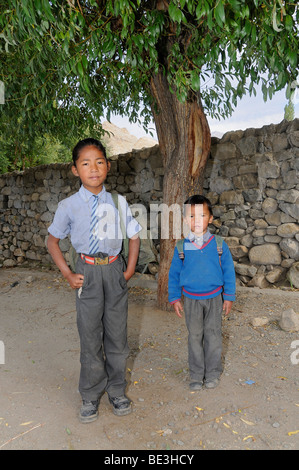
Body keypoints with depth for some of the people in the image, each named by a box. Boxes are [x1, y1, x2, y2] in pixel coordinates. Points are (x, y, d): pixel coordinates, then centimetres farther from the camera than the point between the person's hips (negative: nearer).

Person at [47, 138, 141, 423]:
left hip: (114, 270, 2)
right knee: (90, 337, 8)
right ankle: (91, 396, 28)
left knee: (117, 334, 11)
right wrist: (67, 274, 0)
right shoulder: (68, 206, -4)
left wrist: (129, 271, 3)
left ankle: (117, 391, 31)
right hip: (87, 272, -1)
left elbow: (133, 237, 11)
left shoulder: (118, 202, 1)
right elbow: (52, 241, 8)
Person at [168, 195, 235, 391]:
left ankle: (213, 373, 28)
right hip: (191, 299, 1)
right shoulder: (182, 247, -6)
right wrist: (175, 298, 2)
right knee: (195, 336, 11)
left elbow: (229, 271, 1)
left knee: (213, 335, 11)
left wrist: (229, 297, 1)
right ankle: (197, 375, 26)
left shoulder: (219, 244, -7)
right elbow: (174, 274, 3)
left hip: (214, 297, 0)